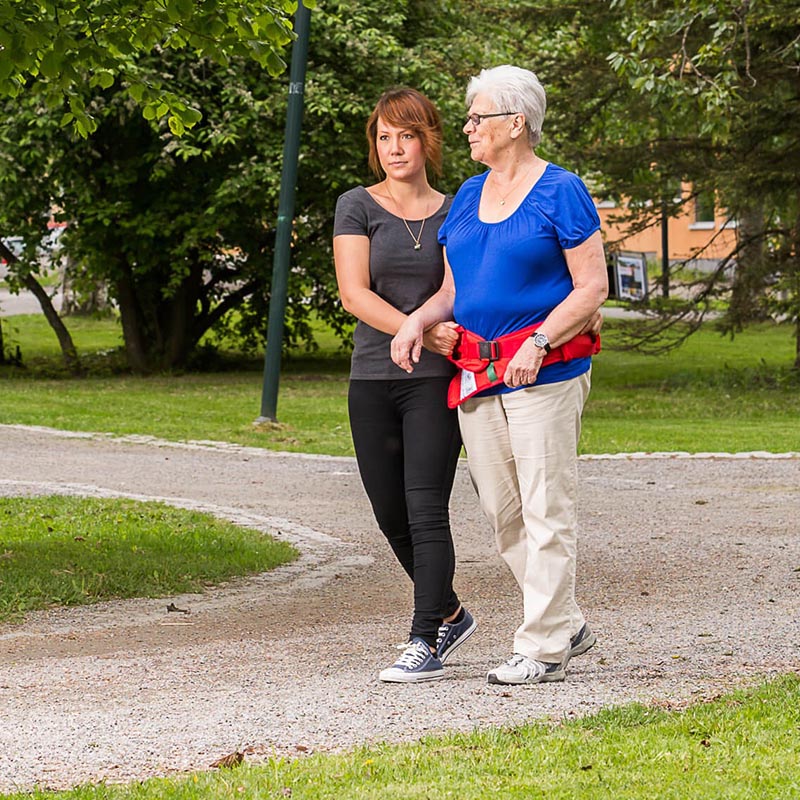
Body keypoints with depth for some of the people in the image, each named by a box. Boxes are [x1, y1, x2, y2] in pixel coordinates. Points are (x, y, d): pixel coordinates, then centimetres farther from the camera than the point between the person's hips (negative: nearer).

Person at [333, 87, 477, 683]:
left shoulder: (453, 213, 8)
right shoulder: (358, 207, 4)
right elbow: (354, 294, -7)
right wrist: (422, 332, -18)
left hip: (436, 380, -1)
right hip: (372, 380, 2)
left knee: (426, 508, -11)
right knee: (391, 516, 8)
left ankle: (426, 641, -7)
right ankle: (450, 614, 29)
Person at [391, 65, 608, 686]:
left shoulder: (561, 192, -5)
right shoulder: (468, 197, 15)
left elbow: (592, 287, -8)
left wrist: (540, 343, -19)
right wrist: (418, 320, 0)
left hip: (544, 372, -7)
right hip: (478, 373, 7)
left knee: (545, 510, -5)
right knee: (502, 512, 9)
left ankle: (544, 647, 0)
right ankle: (567, 624, 21)